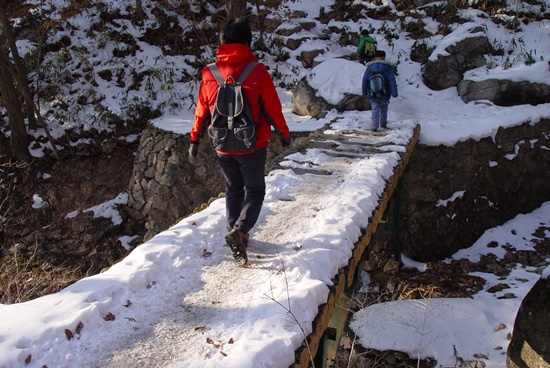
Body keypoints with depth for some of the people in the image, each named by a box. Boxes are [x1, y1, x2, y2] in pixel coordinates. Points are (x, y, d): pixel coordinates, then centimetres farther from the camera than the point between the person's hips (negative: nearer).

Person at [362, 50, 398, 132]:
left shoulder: (369, 68, -3)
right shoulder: (387, 68, -8)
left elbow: (364, 81, 3)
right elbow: (392, 81, -11)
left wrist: (364, 92, 15)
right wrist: (394, 93, -9)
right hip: (385, 96, 0)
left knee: (375, 110, 8)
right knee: (384, 108, 21)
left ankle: (374, 126, -3)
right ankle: (383, 123, 28)